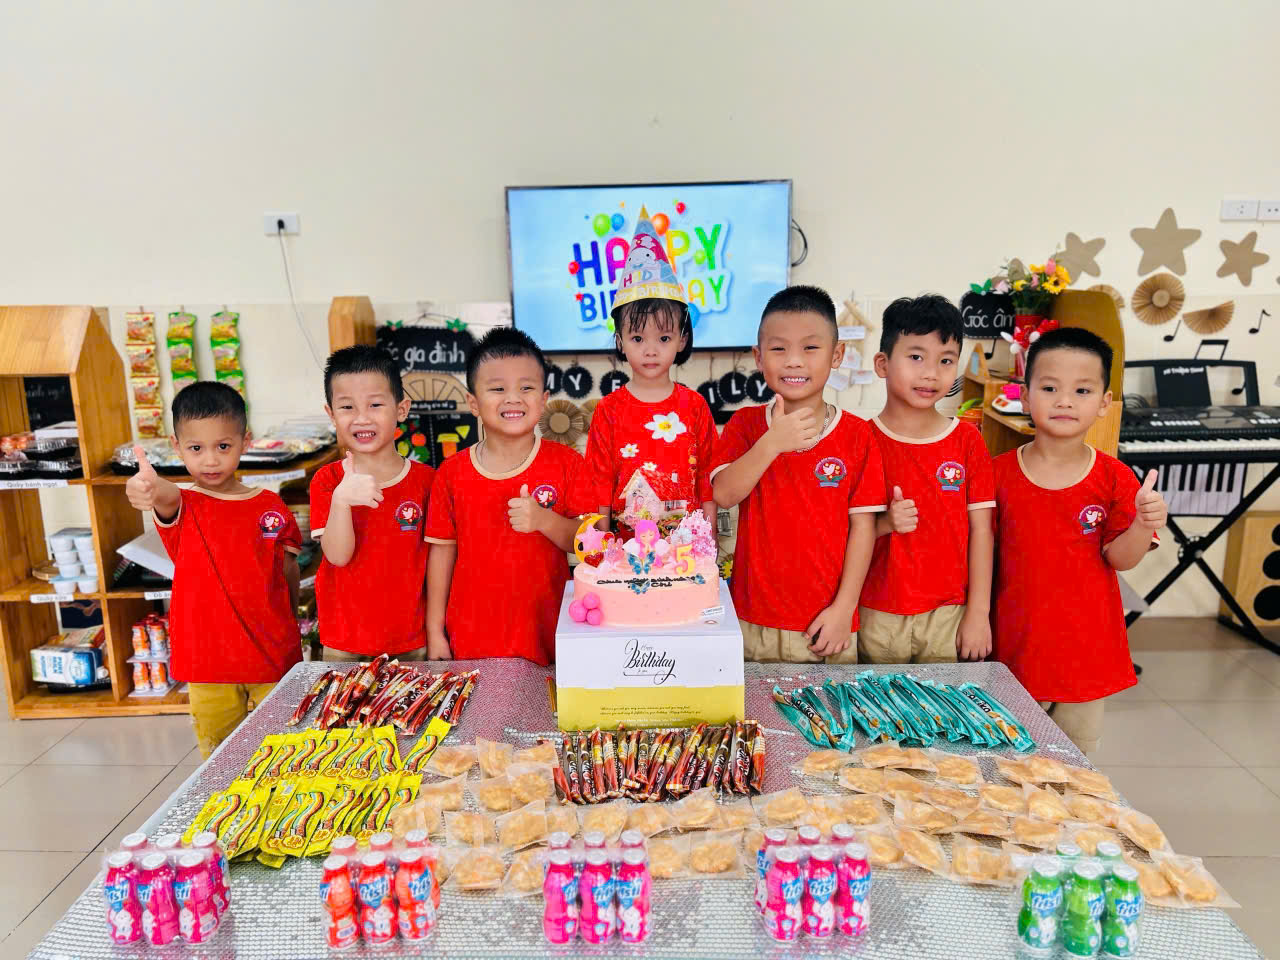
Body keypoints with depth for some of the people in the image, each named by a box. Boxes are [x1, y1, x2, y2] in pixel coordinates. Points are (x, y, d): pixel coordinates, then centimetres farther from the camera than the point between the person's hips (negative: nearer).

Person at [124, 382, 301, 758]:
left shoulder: (271, 506, 0)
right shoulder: (181, 507, -6)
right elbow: (167, 497, -32)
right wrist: (149, 485, -55)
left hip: (275, 656, 1)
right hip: (208, 660, -1)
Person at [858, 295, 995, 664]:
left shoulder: (968, 442, 0)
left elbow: (981, 531, 0)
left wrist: (979, 613, -3)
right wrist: (884, 523, -22)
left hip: (948, 616, 1)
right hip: (876, 617, -1)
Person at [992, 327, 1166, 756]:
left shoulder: (1115, 479, -6)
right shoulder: (1000, 472, -7)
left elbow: (1118, 558, -7)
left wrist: (1143, 525, -26)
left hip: (1087, 641, 1)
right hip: (1016, 640, -1)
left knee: (1075, 752, 18)